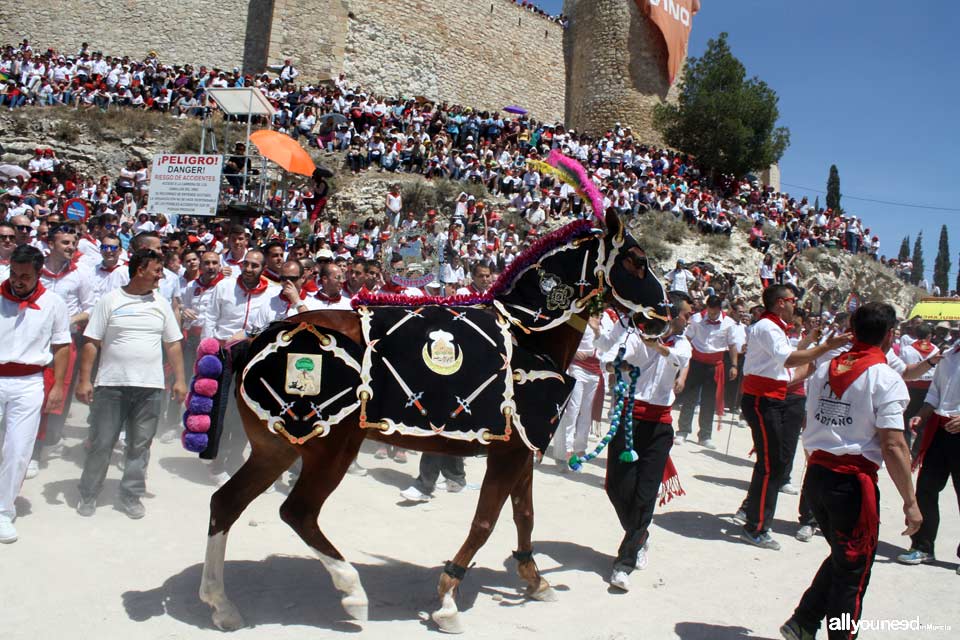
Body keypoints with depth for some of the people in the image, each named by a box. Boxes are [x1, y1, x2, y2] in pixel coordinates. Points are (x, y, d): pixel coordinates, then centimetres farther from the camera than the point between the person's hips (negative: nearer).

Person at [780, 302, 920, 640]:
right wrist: (910, 502, -10)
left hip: (816, 474, 6)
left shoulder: (825, 369, 7)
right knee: (853, 571, 10)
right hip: (854, 481, -6)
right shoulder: (885, 378, -12)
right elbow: (893, 446, -17)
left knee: (841, 557, 24)